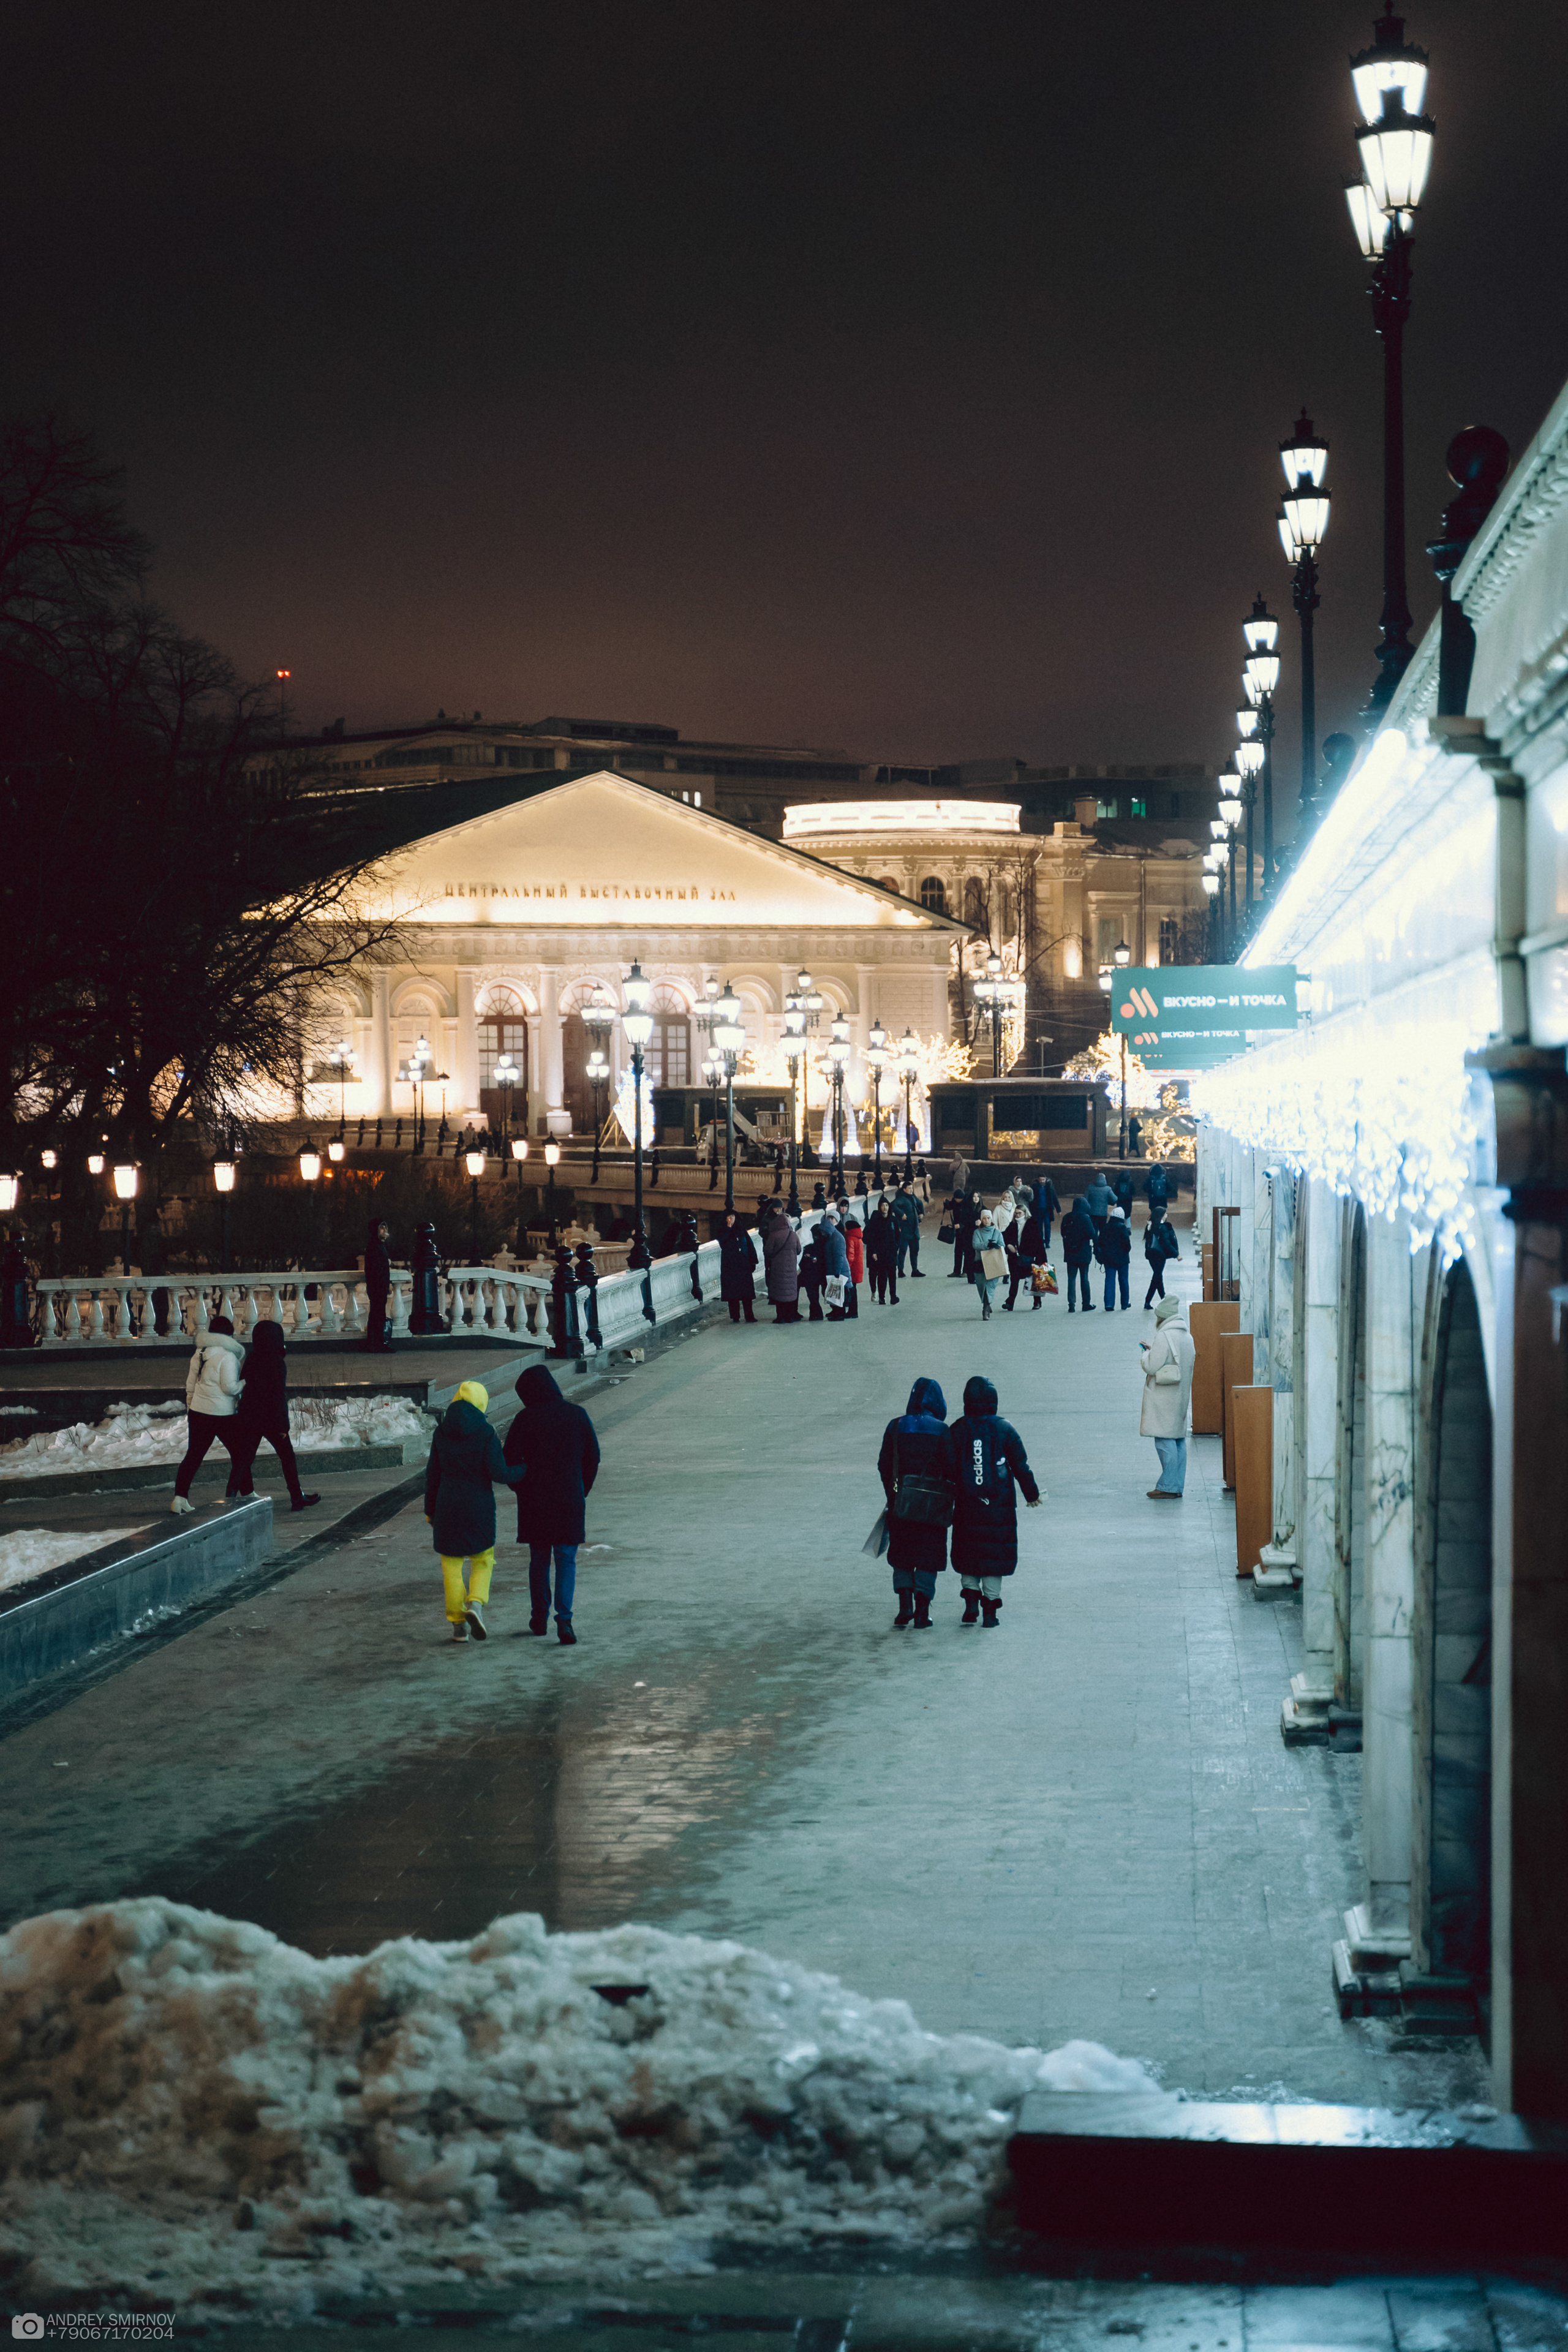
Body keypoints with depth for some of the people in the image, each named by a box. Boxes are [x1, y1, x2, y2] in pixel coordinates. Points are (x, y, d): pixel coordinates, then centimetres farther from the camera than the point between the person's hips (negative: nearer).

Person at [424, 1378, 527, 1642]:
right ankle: (476, 1605, -9)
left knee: (451, 1565, 10)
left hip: (447, 1507, 2)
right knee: (483, 1560, 15)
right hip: (479, 1506, -2)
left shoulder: (441, 1432, 0)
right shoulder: (485, 1432, -10)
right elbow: (498, 1473, -15)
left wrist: (430, 1510, 12)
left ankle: (458, 1624, 8)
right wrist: (524, 1472, 3)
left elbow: (433, 1474, 4)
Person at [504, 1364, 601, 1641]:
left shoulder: (525, 1420, -8)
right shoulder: (577, 1415, -1)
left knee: (539, 1559, 15)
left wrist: (522, 1490, 9)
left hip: (535, 1501, -1)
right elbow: (593, 1457, 4)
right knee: (567, 1561, 5)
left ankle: (540, 1618, 23)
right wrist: (583, 1491, 15)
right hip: (570, 1500, 1)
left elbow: (509, 1460, -8)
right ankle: (564, 1619, -12)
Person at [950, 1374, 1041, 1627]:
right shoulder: (1004, 1429, -4)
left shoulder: (957, 1430, -3)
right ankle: (990, 1610, 5)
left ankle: (971, 1602, 4)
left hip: (967, 1505, 1)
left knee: (968, 1552, 15)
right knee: (995, 1553, 6)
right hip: (1000, 1506, 0)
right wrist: (1032, 1495, 14)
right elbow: (1021, 1466, 1)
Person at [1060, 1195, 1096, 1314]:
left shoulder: (1066, 1218, -1)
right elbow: (1092, 1234, -14)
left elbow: (1063, 1234, 8)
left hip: (1070, 1254, 3)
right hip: (1083, 1254, -3)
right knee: (1084, 1279, 9)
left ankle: (1071, 1304, 0)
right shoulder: (1085, 1218, -14)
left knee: (1071, 1279, 6)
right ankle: (1086, 1304, 15)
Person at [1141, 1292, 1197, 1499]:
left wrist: (1146, 1354, 3)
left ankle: (1168, 1487, -9)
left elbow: (1152, 1367, -16)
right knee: (1178, 1439, 10)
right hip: (1181, 1395, 9)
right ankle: (1177, 1486, 13)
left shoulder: (1164, 1336, -15)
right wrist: (1153, 1350, 17)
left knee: (1165, 1440, -8)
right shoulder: (1187, 1336, 12)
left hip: (1163, 1396, -9)